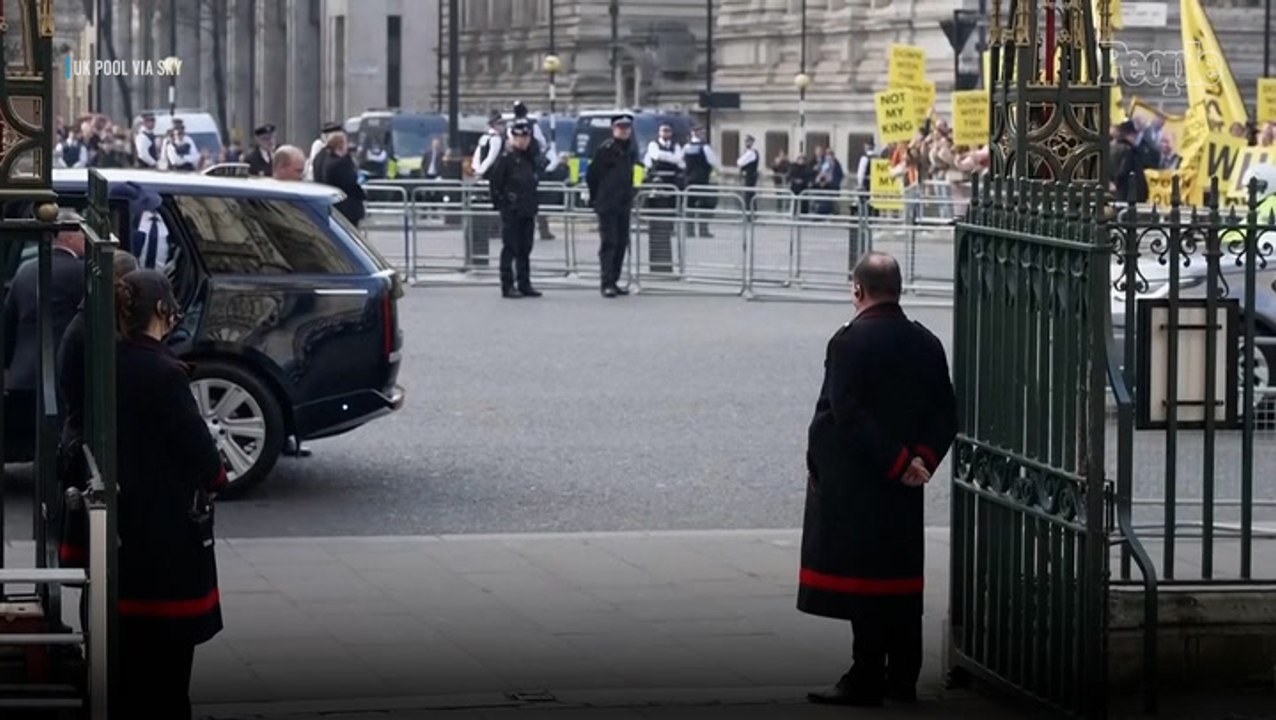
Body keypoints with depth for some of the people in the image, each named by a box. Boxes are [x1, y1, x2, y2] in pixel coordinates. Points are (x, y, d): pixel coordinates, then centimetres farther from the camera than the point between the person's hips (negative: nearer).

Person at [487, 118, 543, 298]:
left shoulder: (532, 157, 12)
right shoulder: (506, 158, -10)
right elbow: (494, 181, -12)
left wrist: (534, 203, 14)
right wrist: (500, 202, -11)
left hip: (528, 211, 7)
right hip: (511, 211, -7)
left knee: (525, 250, 11)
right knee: (510, 249, -4)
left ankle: (524, 285, 17)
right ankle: (507, 286, -2)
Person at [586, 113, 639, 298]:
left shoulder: (630, 151, 11)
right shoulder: (605, 149, -10)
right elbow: (591, 175, -6)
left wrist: (628, 197, 16)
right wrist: (596, 198, 0)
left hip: (623, 205, 7)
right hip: (607, 205, -7)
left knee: (622, 243, 9)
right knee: (609, 242, -9)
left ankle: (614, 281, 17)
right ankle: (607, 283, -11)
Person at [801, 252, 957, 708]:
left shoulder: (850, 342, -13)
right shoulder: (926, 344, 7)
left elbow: (844, 414, -18)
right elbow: (945, 416, 7)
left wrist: (898, 463, -13)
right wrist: (920, 460, -2)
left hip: (855, 486, -6)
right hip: (903, 491, 6)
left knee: (862, 579, -3)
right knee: (902, 579, 12)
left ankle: (867, 679, -3)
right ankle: (903, 679, 18)